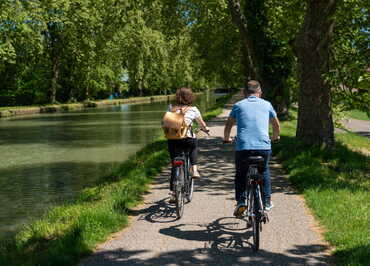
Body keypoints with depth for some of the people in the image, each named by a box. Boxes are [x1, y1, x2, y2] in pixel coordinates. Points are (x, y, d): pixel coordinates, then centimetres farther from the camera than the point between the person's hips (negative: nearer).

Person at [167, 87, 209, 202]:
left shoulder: (171, 108, 6)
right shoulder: (193, 109, 1)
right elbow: (202, 124, 10)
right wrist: (206, 129, 32)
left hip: (173, 140, 2)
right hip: (188, 139, -2)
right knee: (194, 145, 35)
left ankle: (172, 193, 11)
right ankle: (194, 169, 19)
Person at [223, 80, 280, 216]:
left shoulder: (238, 105, 12)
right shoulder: (267, 104, 16)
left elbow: (228, 126, 13)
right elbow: (277, 125, 26)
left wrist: (226, 139, 31)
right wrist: (275, 137, 45)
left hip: (243, 146, -1)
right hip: (264, 146, 1)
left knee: (241, 174, 18)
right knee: (264, 171, 25)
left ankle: (241, 201, 4)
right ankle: (266, 201, 23)